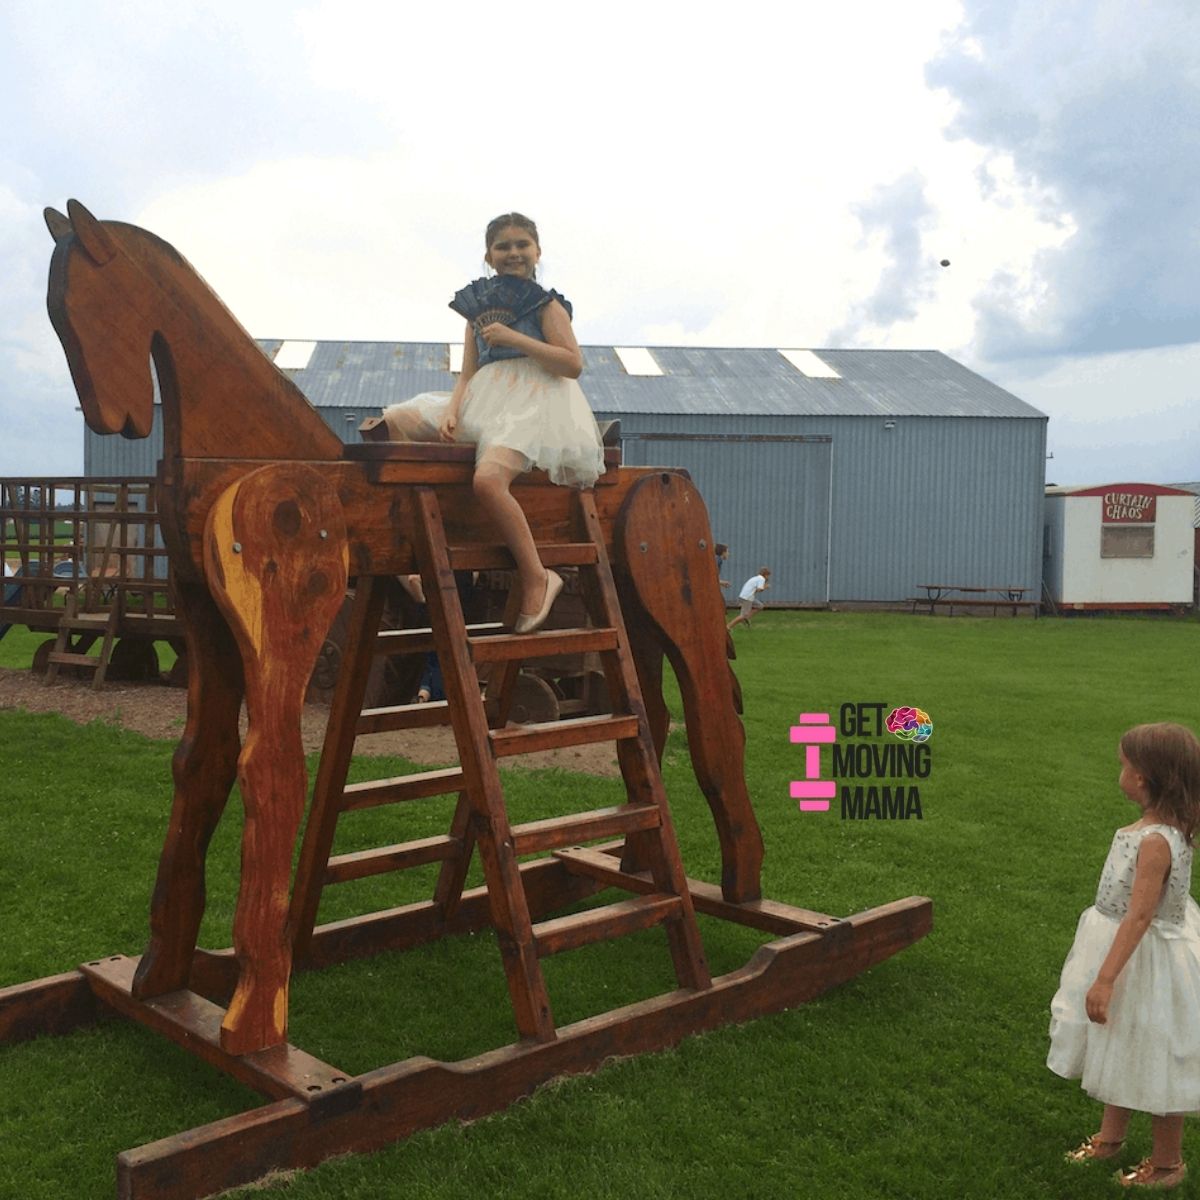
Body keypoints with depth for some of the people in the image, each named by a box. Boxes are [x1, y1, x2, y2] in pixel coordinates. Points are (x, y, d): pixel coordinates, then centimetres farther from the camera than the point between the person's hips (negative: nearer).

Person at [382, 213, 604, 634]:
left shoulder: (547, 304, 6)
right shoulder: (479, 308, 21)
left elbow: (573, 364, -6)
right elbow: (468, 374, 15)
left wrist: (514, 337, -11)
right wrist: (451, 412, -6)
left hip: (530, 402, -7)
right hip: (483, 402, 7)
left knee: (488, 478, -36)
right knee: (392, 423, -5)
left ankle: (536, 577, -24)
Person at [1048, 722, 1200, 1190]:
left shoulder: (1155, 842, -29)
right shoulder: (1162, 826, -1)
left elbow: (1139, 915, -30)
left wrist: (1105, 979, -29)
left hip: (1144, 960, -9)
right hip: (1127, 952, 9)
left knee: (1151, 1065, 10)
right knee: (1120, 1051, 24)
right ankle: (1110, 1136, 43)